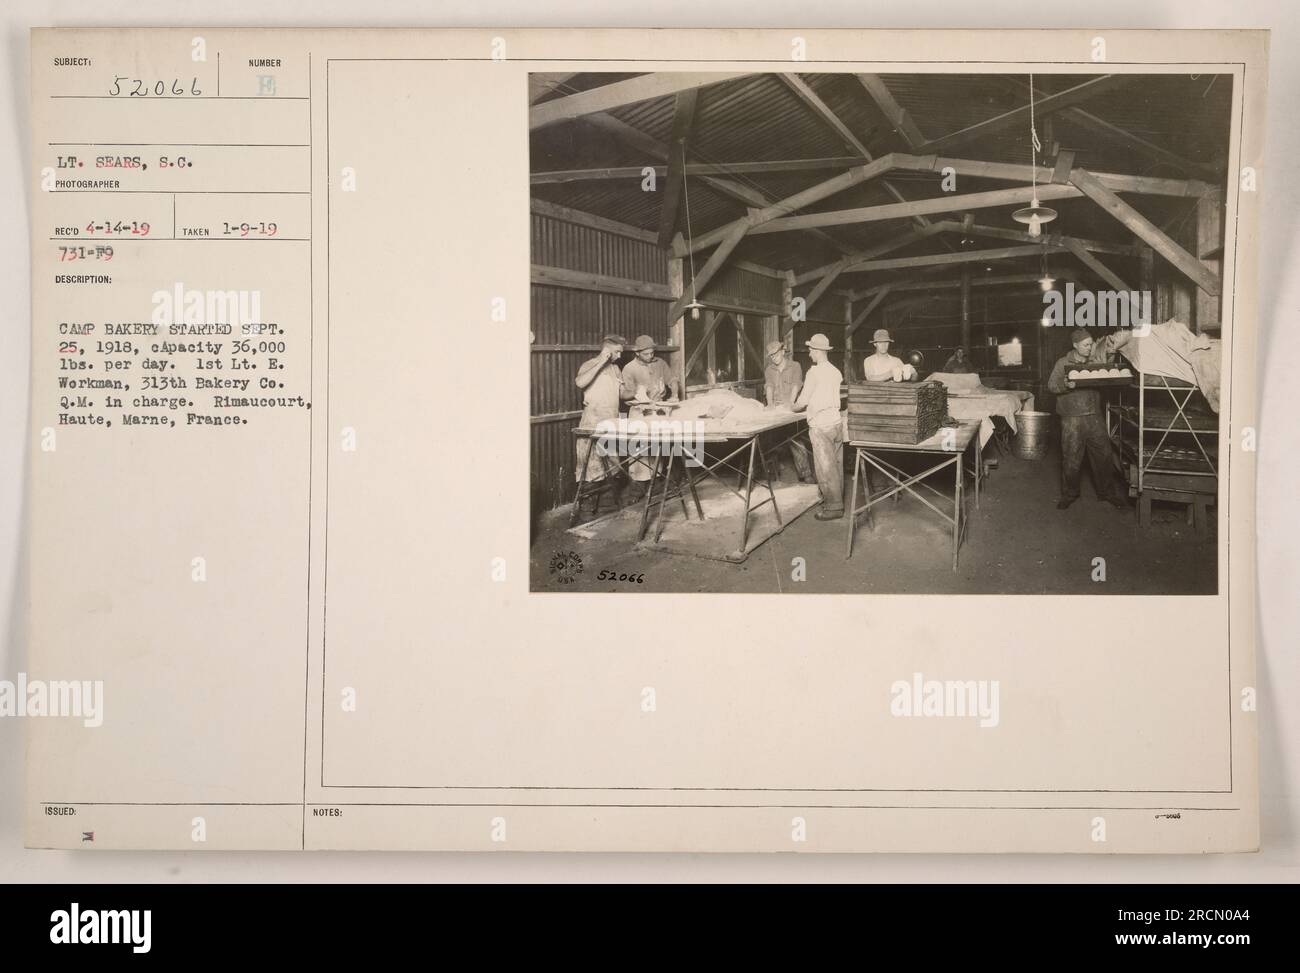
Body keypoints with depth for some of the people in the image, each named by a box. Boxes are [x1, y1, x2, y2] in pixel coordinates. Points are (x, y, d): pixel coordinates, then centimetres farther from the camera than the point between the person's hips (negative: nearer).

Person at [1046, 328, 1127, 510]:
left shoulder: (1096, 357, 8)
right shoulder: (1063, 363, -1)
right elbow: (1051, 385, -6)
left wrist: (1108, 341, 1)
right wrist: (1065, 385, -25)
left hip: (1095, 416, 4)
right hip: (1072, 418, -4)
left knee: (1102, 454, 7)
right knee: (1071, 458, 0)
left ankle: (1106, 491, 20)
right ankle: (1069, 494, 14)